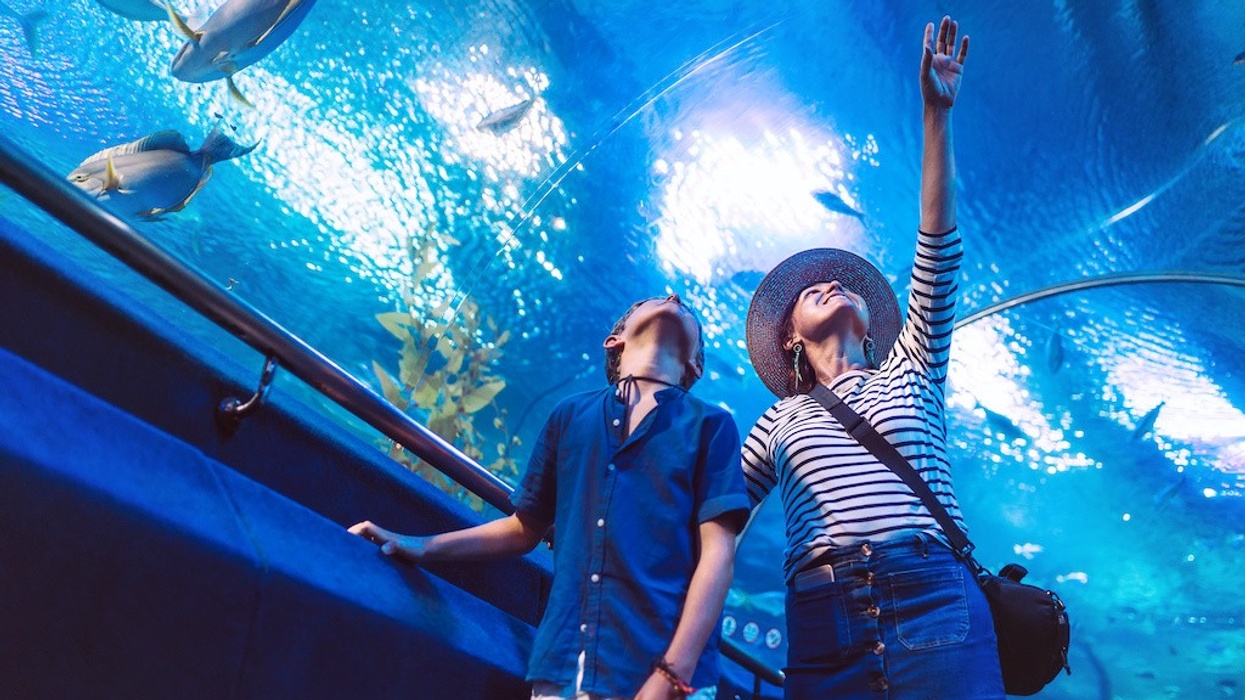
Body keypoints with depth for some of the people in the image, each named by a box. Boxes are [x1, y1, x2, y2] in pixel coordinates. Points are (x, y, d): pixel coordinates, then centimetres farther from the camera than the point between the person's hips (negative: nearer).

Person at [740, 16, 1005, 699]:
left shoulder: (908, 376, 19)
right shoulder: (779, 421, 20)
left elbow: (938, 255, 11)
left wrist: (937, 116, 6)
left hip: (933, 599, 0)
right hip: (821, 624, 1)